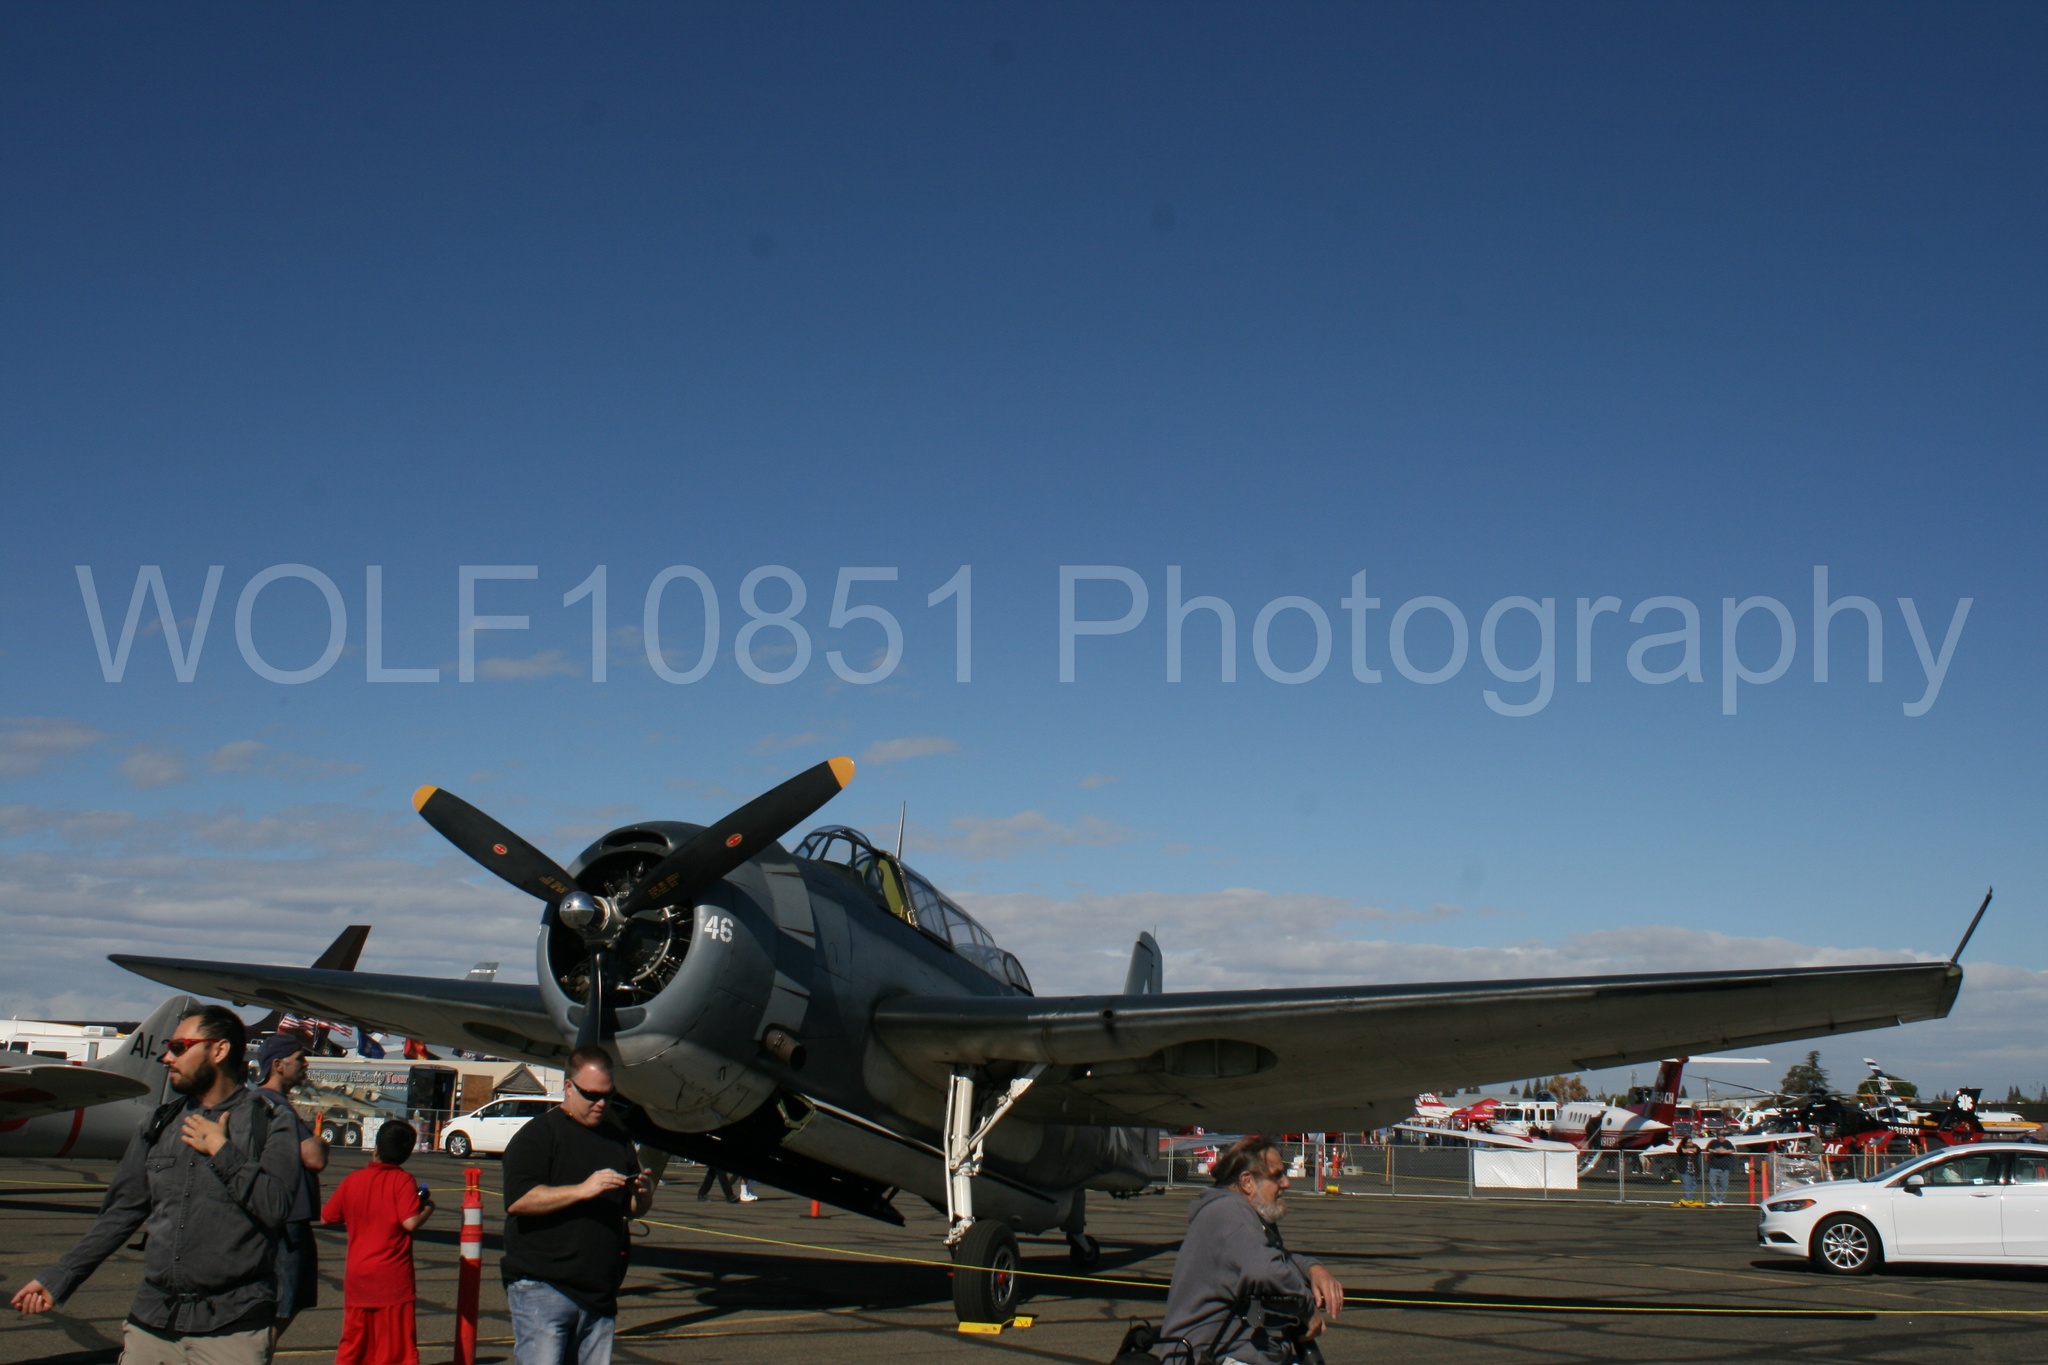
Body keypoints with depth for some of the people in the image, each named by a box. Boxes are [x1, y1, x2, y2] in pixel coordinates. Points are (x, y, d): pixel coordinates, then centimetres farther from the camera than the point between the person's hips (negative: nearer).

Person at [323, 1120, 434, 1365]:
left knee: (353, 1342, 15)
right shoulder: (402, 1181, -10)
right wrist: (428, 1207, -1)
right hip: (392, 1277, -4)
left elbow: (327, 1218, 10)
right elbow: (410, 1222, -20)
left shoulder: (353, 1180, 3)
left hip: (356, 1275, 4)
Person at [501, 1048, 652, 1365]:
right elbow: (518, 1200, -16)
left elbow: (633, 1209, 24)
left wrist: (642, 1193, 1)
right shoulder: (538, 1135, -2)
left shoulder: (618, 1139, 18)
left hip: (599, 1295, 6)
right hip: (542, 1289, -6)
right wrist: (582, 1190, -22)